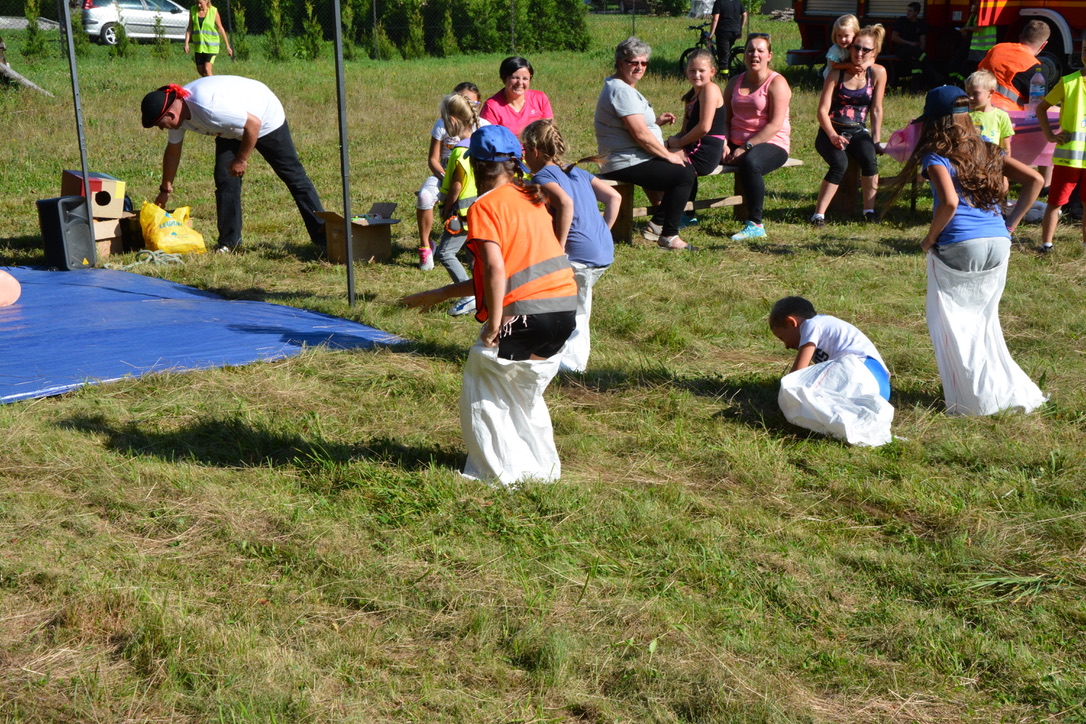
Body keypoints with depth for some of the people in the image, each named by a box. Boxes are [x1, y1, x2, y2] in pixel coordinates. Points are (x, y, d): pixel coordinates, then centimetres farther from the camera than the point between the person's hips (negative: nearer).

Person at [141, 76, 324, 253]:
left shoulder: (208, 107, -42)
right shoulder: (177, 110, -14)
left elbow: (253, 124, -36)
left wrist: (242, 159, -26)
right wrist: (165, 189, 11)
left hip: (265, 119, -7)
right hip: (232, 131, 7)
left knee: (293, 175, 0)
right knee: (225, 180, -5)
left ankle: (322, 235, 6)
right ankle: (228, 242, 2)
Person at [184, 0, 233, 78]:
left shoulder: (213, 11, -8)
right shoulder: (193, 11, 0)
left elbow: (221, 29, -3)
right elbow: (190, 28, 5)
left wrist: (227, 46, -1)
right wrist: (186, 43, -5)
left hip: (211, 46, -4)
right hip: (198, 46, 4)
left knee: (207, 69, -15)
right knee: (200, 70, 8)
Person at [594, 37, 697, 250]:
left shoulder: (624, 88, 17)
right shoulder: (621, 91, -18)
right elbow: (640, 134, -23)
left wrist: (657, 120, 9)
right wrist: (669, 155, -13)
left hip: (634, 159, 11)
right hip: (626, 165, -11)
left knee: (686, 167, 16)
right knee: (684, 175, -15)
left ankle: (656, 225, 14)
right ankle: (669, 236, -8)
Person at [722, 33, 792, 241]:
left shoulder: (776, 83, -4)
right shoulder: (735, 83, 15)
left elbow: (775, 125, -14)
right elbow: (725, 118, 9)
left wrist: (746, 147, -21)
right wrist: (724, 144, -11)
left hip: (771, 144, -5)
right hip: (736, 145, 5)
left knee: (750, 162, -39)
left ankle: (755, 225, -29)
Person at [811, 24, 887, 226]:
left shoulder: (878, 73, -1)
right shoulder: (837, 73, -4)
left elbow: (876, 110, 2)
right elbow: (823, 109, -8)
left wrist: (876, 140, -6)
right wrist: (832, 135, -22)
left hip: (858, 131, 2)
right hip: (831, 131, -1)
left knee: (869, 158, -31)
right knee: (840, 163, -32)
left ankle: (869, 210, -17)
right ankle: (818, 214, -28)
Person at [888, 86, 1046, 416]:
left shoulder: (936, 156, -5)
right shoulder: (985, 149, 14)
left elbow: (949, 202, -22)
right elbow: (1034, 180, 11)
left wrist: (929, 238, -6)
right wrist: (1009, 225, 13)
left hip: (957, 247, -6)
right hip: (998, 245, 6)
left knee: (950, 323, 7)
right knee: (984, 320, 21)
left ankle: (975, 400, 9)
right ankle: (1012, 391, 24)